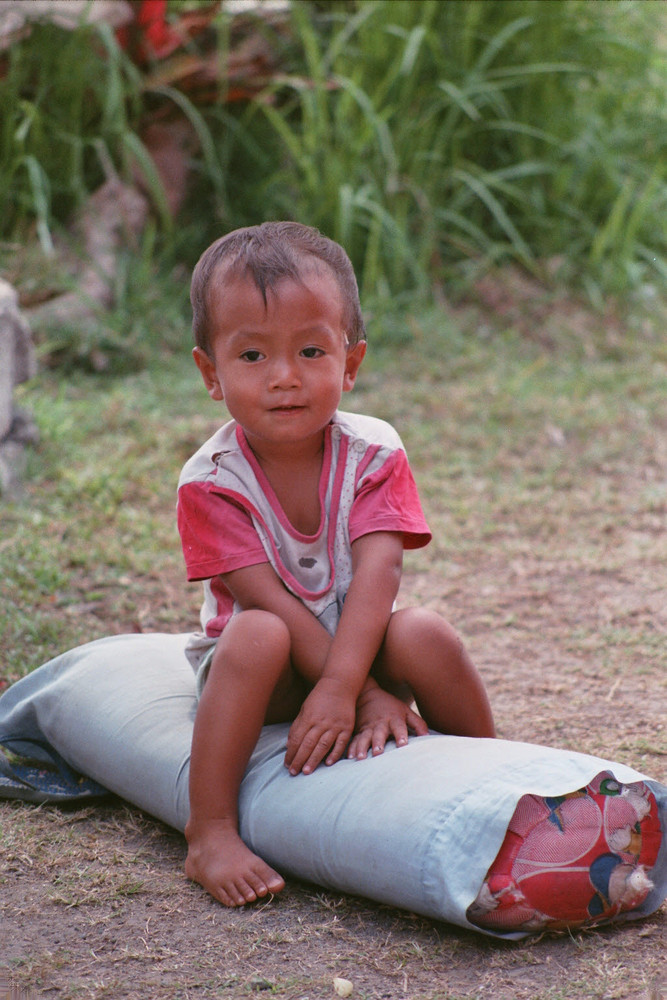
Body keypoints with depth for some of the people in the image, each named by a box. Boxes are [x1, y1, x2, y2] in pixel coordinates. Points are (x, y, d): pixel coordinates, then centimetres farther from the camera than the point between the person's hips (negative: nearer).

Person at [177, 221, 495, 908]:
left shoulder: (374, 453, -12)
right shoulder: (210, 481, -18)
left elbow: (376, 575, -23)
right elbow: (273, 604, -22)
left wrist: (341, 688, -37)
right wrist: (373, 695, -28)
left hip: (359, 643, 2)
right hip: (271, 672, -2)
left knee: (422, 635, -28)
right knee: (256, 638, -35)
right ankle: (211, 833, -27)